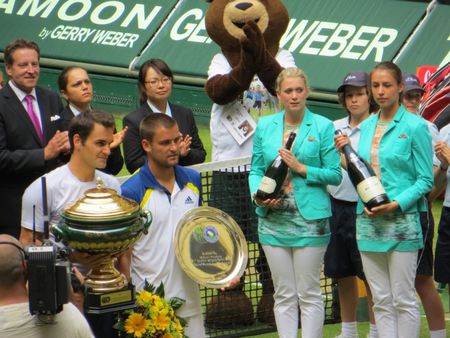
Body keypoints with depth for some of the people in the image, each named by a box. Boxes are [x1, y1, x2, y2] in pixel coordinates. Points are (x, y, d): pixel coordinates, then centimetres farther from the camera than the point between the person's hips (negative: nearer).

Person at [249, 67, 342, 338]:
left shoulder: (322, 127, 0)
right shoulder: (265, 127, 9)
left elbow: (335, 174, -3)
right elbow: (256, 170, 12)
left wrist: (301, 168, -14)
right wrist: (258, 196, -6)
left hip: (310, 219, -3)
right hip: (274, 218, 3)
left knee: (309, 294, 0)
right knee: (284, 295, 7)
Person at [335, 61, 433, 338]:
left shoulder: (415, 127, -5)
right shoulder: (366, 126, 12)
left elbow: (426, 179, -7)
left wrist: (396, 204, -18)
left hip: (402, 222, -5)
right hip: (368, 221, 5)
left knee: (403, 299, -3)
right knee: (381, 300, 7)